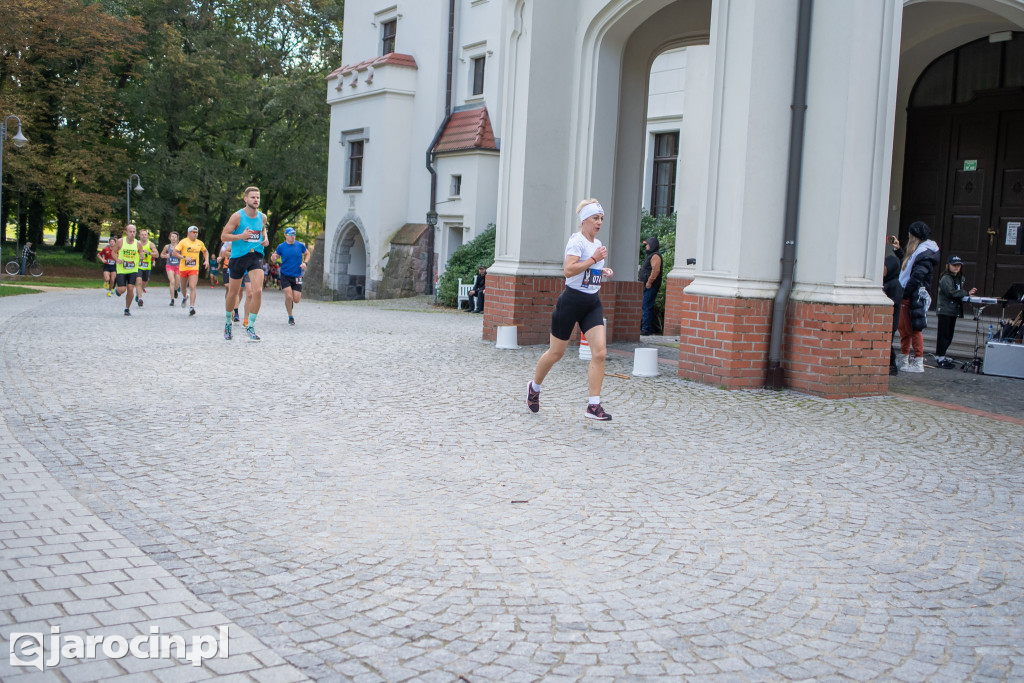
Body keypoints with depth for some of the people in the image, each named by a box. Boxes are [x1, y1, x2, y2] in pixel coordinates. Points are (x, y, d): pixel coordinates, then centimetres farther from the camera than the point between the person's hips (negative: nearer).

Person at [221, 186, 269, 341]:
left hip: (256, 255, 2)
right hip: (238, 257, -2)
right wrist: (240, 236, -22)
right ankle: (228, 322, 34)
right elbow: (223, 236, -7)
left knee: (257, 291, -16)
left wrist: (265, 238, 7)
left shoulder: (262, 217, 5)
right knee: (233, 293, 9)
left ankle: (250, 326, -5)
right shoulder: (237, 216, -8)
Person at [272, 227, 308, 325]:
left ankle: (290, 302, 35)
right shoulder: (281, 247, -3)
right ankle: (290, 317, 5)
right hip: (285, 276, -2)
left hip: (297, 276, 2)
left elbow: (307, 254, 18)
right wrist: (273, 258, -23)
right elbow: (274, 259, 1)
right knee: (288, 296, -16)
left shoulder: (300, 245, 1)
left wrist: (304, 263, -1)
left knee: (296, 300, -3)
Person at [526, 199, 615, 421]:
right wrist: (594, 259, -24)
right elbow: (568, 270, -25)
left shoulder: (598, 244, 14)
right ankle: (534, 387, 33)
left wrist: (603, 272, 10)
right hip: (572, 301, -7)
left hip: (592, 303, 7)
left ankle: (594, 405, -8)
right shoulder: (577, 241, -12)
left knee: (599, 352, -10)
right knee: (556, 353, 7)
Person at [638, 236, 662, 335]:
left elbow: (656, 270, -23)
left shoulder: (655, 256, -12)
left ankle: (646, 329, -12)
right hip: (647, 286, 11)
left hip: (651, 286, -11)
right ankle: (649, 329, 15)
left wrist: (649, 282, -23)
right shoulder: (650, 255, 22)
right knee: (647, 307, 11)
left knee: (646, 307, -12)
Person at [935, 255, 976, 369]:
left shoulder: (959, 278, 16)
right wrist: (967, 293, -17)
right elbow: (951, 292, -20)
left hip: (953, 311, 8)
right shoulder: (945, 278, -10)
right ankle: (940, 357, -6)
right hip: (945, 309, -8)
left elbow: (959, 293, 18)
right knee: (944, 334, -8)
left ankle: (940, 355, 19)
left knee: (949, 335, 11)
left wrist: (968, 293, -1)